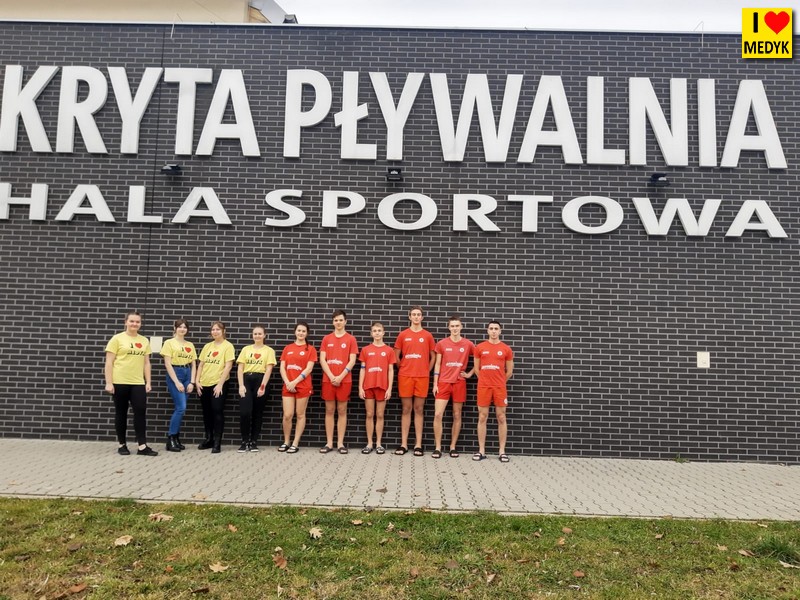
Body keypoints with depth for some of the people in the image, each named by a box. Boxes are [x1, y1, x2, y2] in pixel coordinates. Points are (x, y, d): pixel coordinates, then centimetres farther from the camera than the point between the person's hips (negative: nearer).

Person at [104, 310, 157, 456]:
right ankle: (122, 445, 19)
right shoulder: (117, 339, -2)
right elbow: (109, 362, -5)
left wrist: (148, 382, 7)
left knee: (141, 412, -2)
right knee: (121, 414, 7)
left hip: (138, 383, 3)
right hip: (120, 382, -3)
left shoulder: (144, 341, 10)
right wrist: (109, 383, -11)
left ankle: (142, 446, 1)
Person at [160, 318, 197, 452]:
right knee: (181, 408, -13)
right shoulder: (169, 343, -1)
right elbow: (168, 364, -7)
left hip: (187, 375, 5)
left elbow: (193, 365, 11)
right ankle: (170, 439, -4)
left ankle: (176, 438, 12)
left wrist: (192, 382, -1)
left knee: (180, 409, 5)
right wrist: (177, 382, -13)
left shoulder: (190, 345, 13)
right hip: (174, 375, -5)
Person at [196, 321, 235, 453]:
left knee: (217, 412, -5)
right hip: (204, 384, 6)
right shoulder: (207, 346, 12)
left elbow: (228, 366, -11)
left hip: (218, 384, -5)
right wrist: (197, 381, 3)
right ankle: (209, 439, 25)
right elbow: (201, 365, 13)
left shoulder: (228, 346, -5)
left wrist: (220, 384, -16)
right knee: (207, 412, 12)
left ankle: (217, 443, 1)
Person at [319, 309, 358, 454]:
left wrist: (340, 377, -13)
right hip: (328, 380, 2)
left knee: (342, 411, 3)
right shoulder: (326, 339, 8)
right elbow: (322, 360, 2)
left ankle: (340, 443, 9)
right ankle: (329, 443, 10)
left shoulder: (351, 339, 3)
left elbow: (352, 361, -4)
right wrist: (331, 376, -10)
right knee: (329, 411, 5)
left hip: (344, 380, -2)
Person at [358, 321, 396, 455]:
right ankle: (369, 443, 11)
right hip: (368, 386, 1)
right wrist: (360, 387, -1)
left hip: (382, 387, -1)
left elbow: (391, 370, 2)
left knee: (380, 415, 5)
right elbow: (362, 369, 5)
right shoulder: (365, 350, 5)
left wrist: (389, 388, -4)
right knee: (370, 415, 5)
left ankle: (378, 443, 12)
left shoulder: (389, 350, 3)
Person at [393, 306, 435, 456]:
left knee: (419, 410, 3)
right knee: (406, 409, 3)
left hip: (422, 377, 0)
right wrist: (403, 369, 6)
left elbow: (433, 357, 12)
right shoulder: (403, 335, 6)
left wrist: (426, 371, 6)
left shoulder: (427, 336, 6)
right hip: (405, 376, 0)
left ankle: (418, 444, 7)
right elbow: (396, 356, 11)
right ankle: (404, 444, 7)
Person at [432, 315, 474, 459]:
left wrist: (470, 373, 5)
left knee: (457, 416, 6)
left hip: (459, 383, 0)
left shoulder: (468, 344, 1)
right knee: (438, 414, -7)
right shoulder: (442, 344, 2)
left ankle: (453, 447, 17)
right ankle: (438, 448, 2)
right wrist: (435, 383, -1)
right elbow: (437, 364, 3)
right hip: (443, 383, 0)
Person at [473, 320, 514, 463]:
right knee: (482, 418, 2)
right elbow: (476, 368, 10)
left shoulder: (506, 349, 3)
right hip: (483, 387, 0)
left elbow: (509, 371, 11)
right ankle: (481, 451, 9)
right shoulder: (479, 347, 3)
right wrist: (487, 381, 12)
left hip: (500, 388, 0)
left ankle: (502, 451, 10)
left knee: (501, 418, 3)